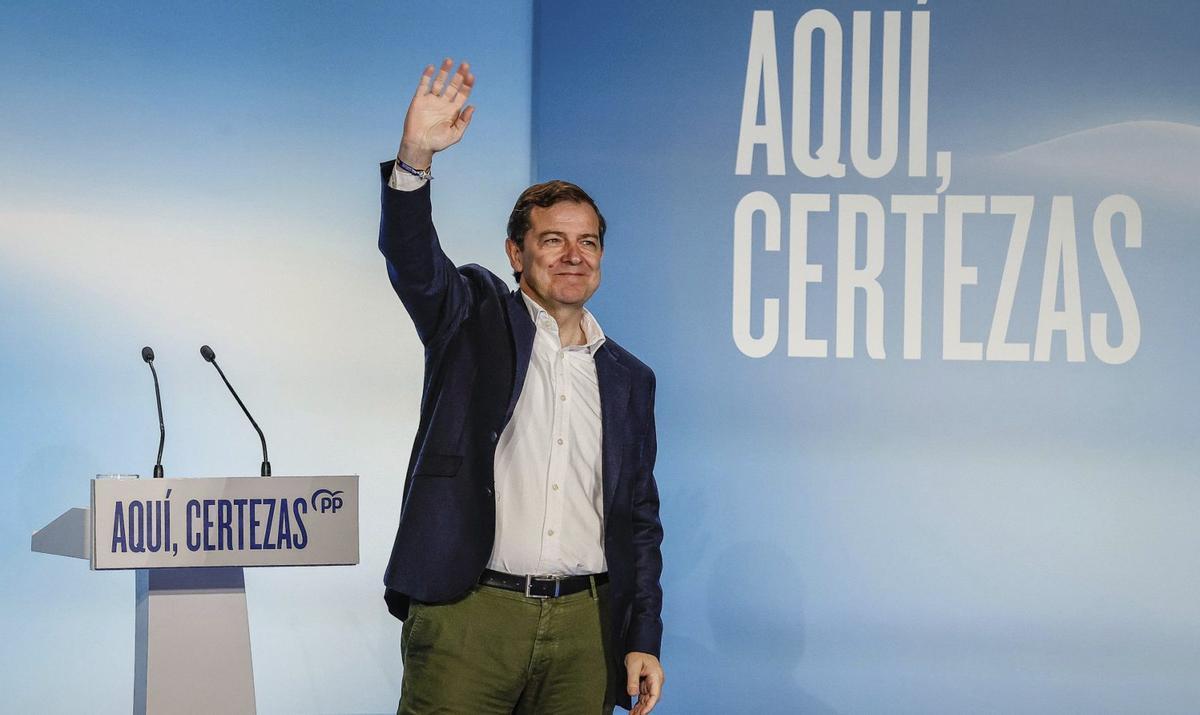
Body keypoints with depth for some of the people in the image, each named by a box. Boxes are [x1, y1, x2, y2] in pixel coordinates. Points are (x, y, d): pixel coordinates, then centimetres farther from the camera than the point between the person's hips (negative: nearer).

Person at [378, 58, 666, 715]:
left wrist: (644, 641, 9)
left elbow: (639, 518, 16)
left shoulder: (628, 378, 16)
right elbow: (413, 260, -14)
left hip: (584, 628, 3)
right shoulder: (474, 320, 7)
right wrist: (414, 160, -32)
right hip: (468, 614, -3)